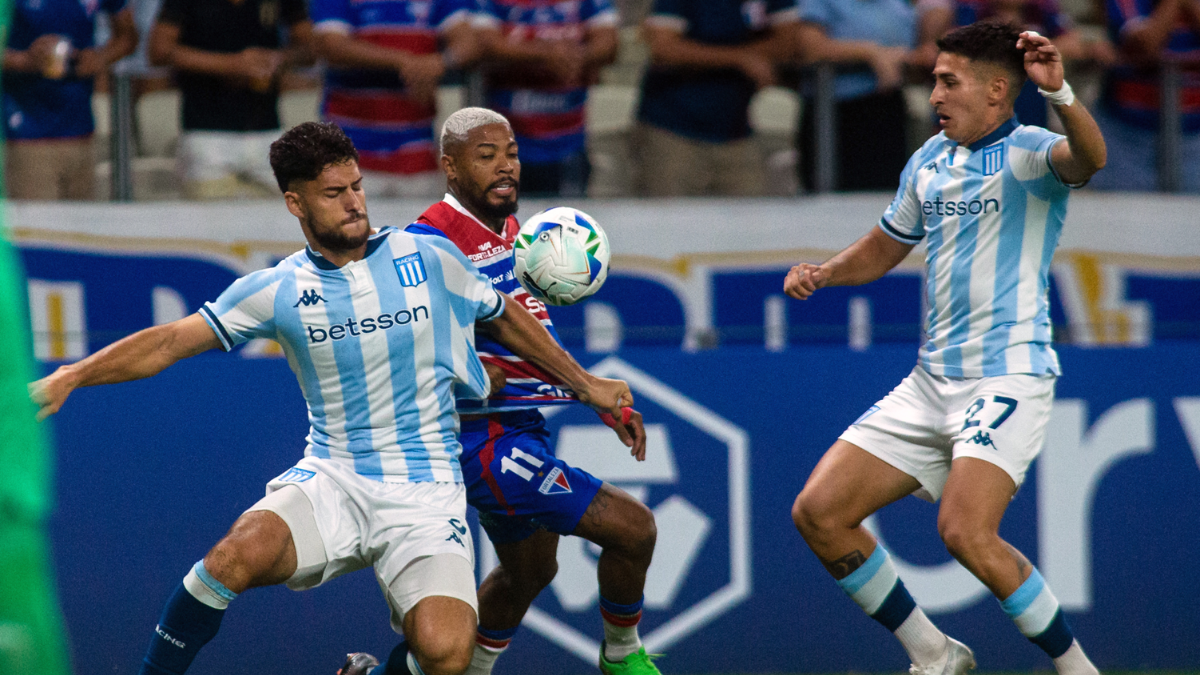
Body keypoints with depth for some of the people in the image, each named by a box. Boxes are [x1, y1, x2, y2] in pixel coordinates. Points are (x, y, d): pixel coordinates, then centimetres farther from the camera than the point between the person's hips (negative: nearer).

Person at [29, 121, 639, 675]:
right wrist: (71, 376, -13)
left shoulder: (427, 259, 2)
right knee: (236, 556, -32)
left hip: (425, 493, 0)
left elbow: (506, 319, 19)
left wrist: (586, 385, 26)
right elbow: (168, 343, 0)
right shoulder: (278, 291, 2)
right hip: (331, 480, 0)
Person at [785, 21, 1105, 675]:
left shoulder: (1027, 154, -8)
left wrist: (1060, 94, -51)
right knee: (819, 512, 1)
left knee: (966, 533, -27)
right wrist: (824, 273, 9)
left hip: (1009, 376, -8)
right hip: (931, 382, 8)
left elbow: (1088, 158, -32)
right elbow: (885, 245, 29)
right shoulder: (930, 160, 14)